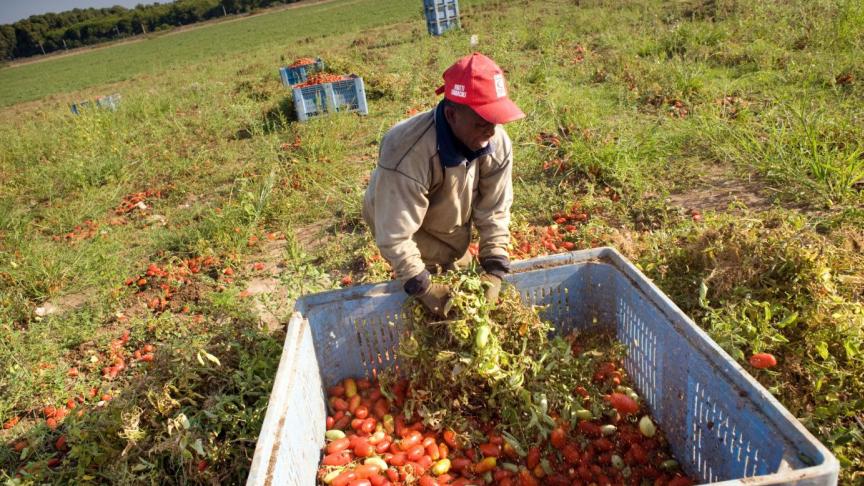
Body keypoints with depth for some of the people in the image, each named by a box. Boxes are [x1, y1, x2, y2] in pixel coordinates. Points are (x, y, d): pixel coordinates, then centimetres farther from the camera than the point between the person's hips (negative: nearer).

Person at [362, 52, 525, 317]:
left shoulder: (498, 143, -27)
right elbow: (394, 235, -37)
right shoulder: (407, 153, -44)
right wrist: (423, 288, -35)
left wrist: (494, 269, -23)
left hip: (453, 228, 5)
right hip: (400, 222, -5)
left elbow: (494, 212, -17)